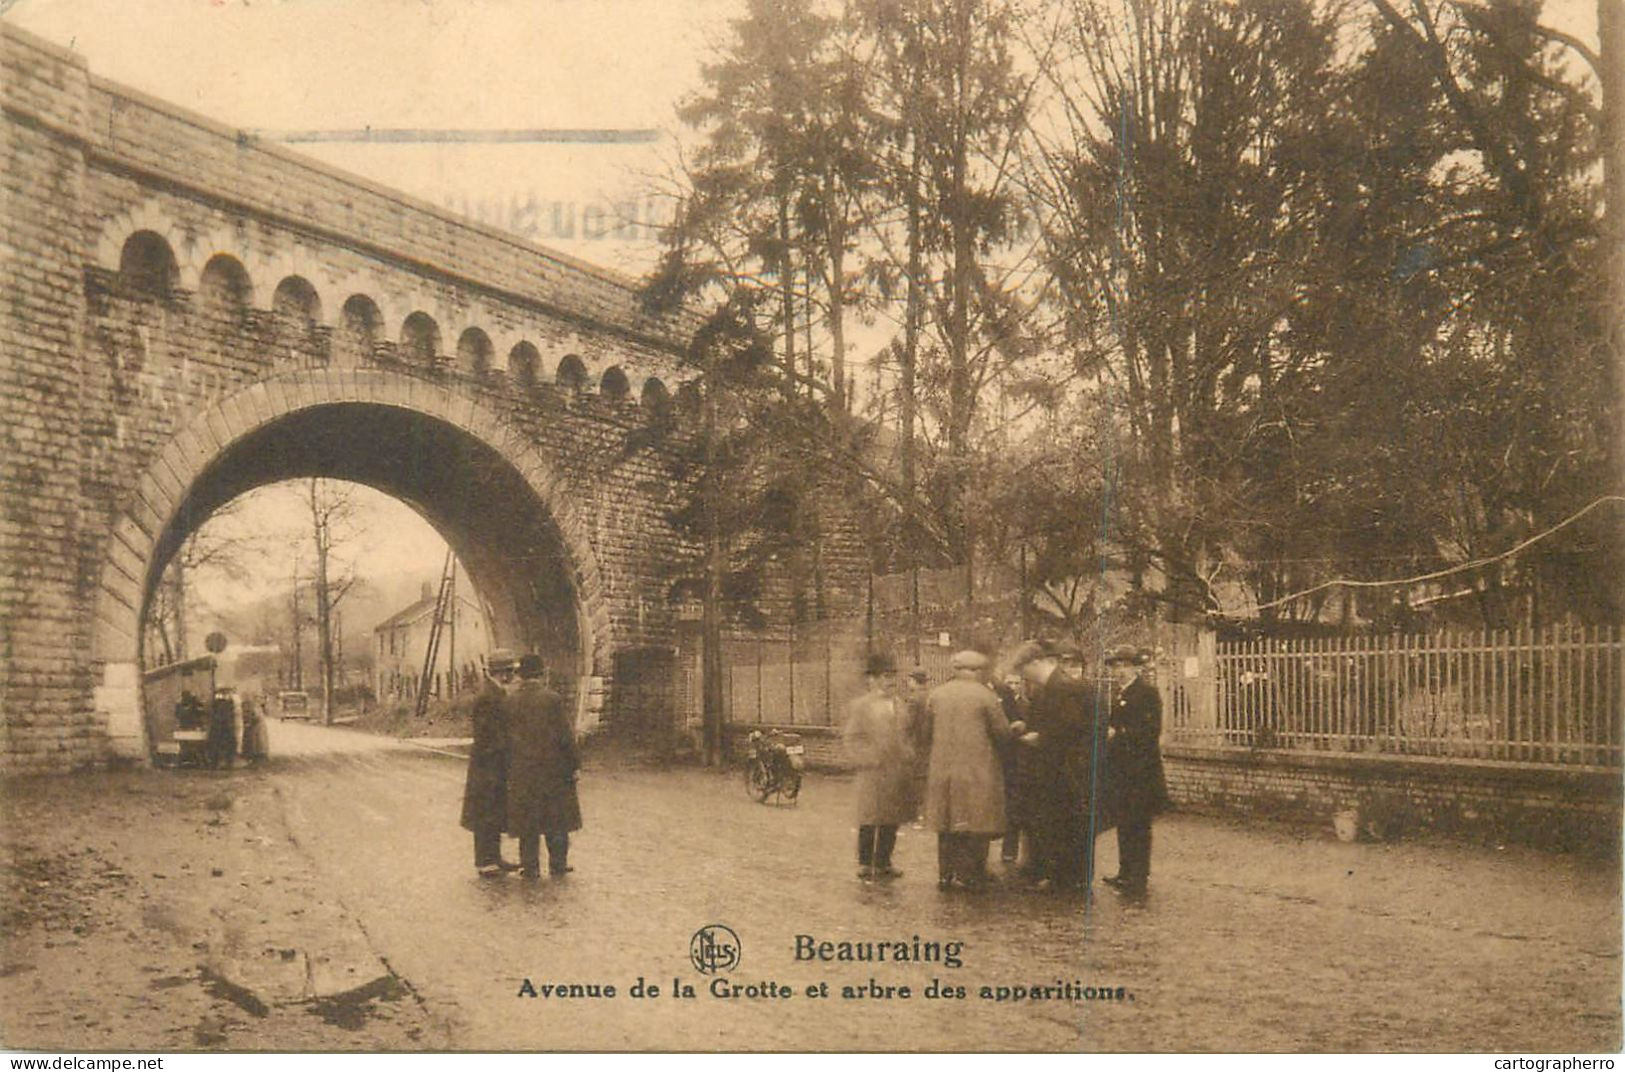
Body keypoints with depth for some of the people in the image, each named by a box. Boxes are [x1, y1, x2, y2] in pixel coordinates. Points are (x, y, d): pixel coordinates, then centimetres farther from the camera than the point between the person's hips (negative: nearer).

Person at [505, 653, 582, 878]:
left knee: (527, 819, 11)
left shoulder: (510, 702, -4)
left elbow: (506, 739, 2)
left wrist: (509, 770, 11)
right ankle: (558, 865, 15)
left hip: (521, 770, 2)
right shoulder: (551, 699, -12)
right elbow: (565, 735, -10)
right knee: (557, 818, 10)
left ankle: (530, 867, 14)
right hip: (552, 767, -2)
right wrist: (573, 765, -1)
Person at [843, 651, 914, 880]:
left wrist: (908, 757, 10)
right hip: (874, 773, -6)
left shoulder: (898, 705, 14)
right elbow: (850, 738, -7)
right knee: (870, 820, 1)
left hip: (898, 773, 6)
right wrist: (868, 759, -14)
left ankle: (883, 862, 20)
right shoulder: (860, 706, -5)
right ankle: (865, 863, 13)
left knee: (891, 820, 10)